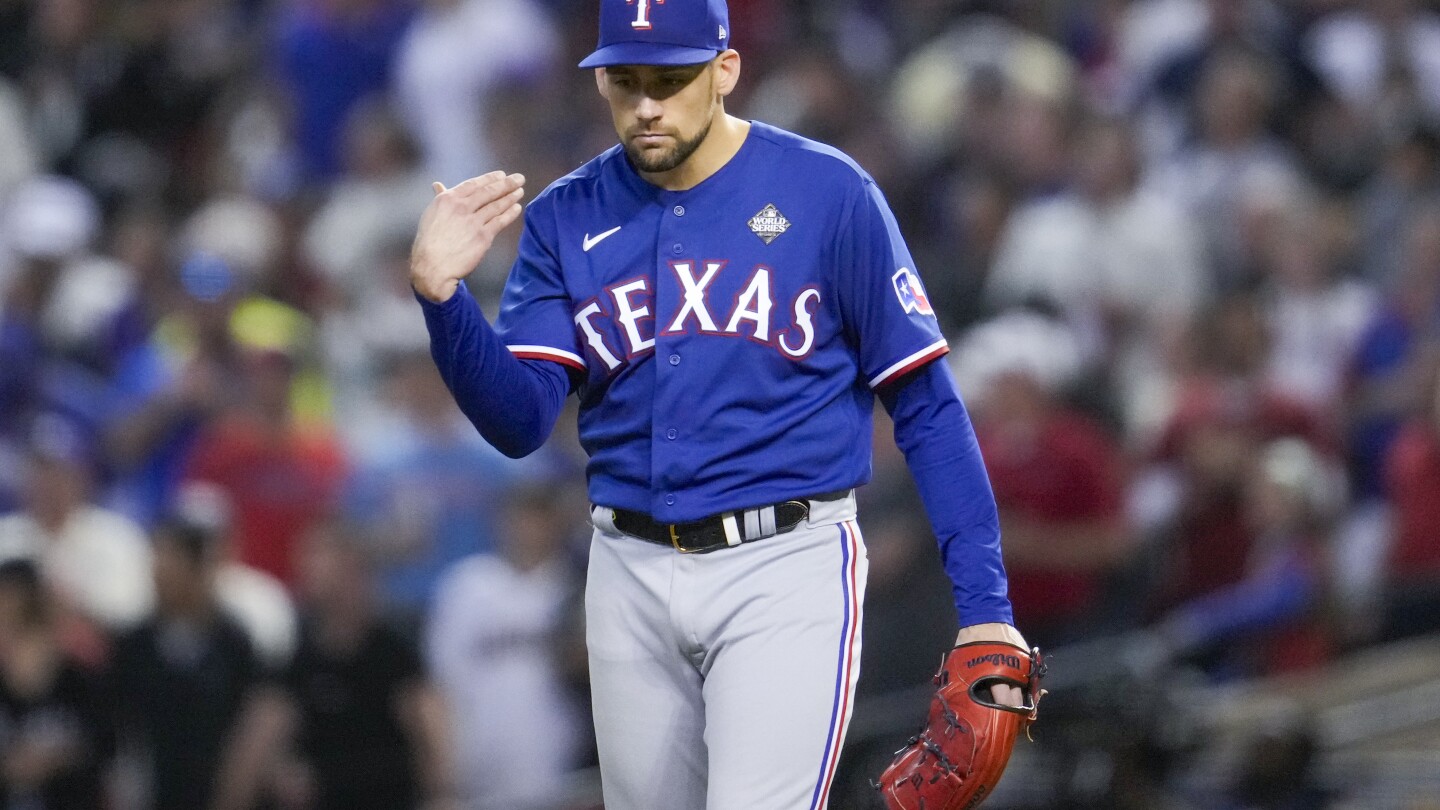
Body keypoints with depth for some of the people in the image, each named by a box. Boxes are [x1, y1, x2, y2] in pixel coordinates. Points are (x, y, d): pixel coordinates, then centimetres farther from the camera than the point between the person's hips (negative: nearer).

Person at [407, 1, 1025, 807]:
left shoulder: (827, 193, -6)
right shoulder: (566, 220, 5)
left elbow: (925, 405, -4)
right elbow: (519, 422, -3)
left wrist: (985, 604, -9)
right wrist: (443, 297, -21)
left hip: (785, 567, -5)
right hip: (632, 580, 5)